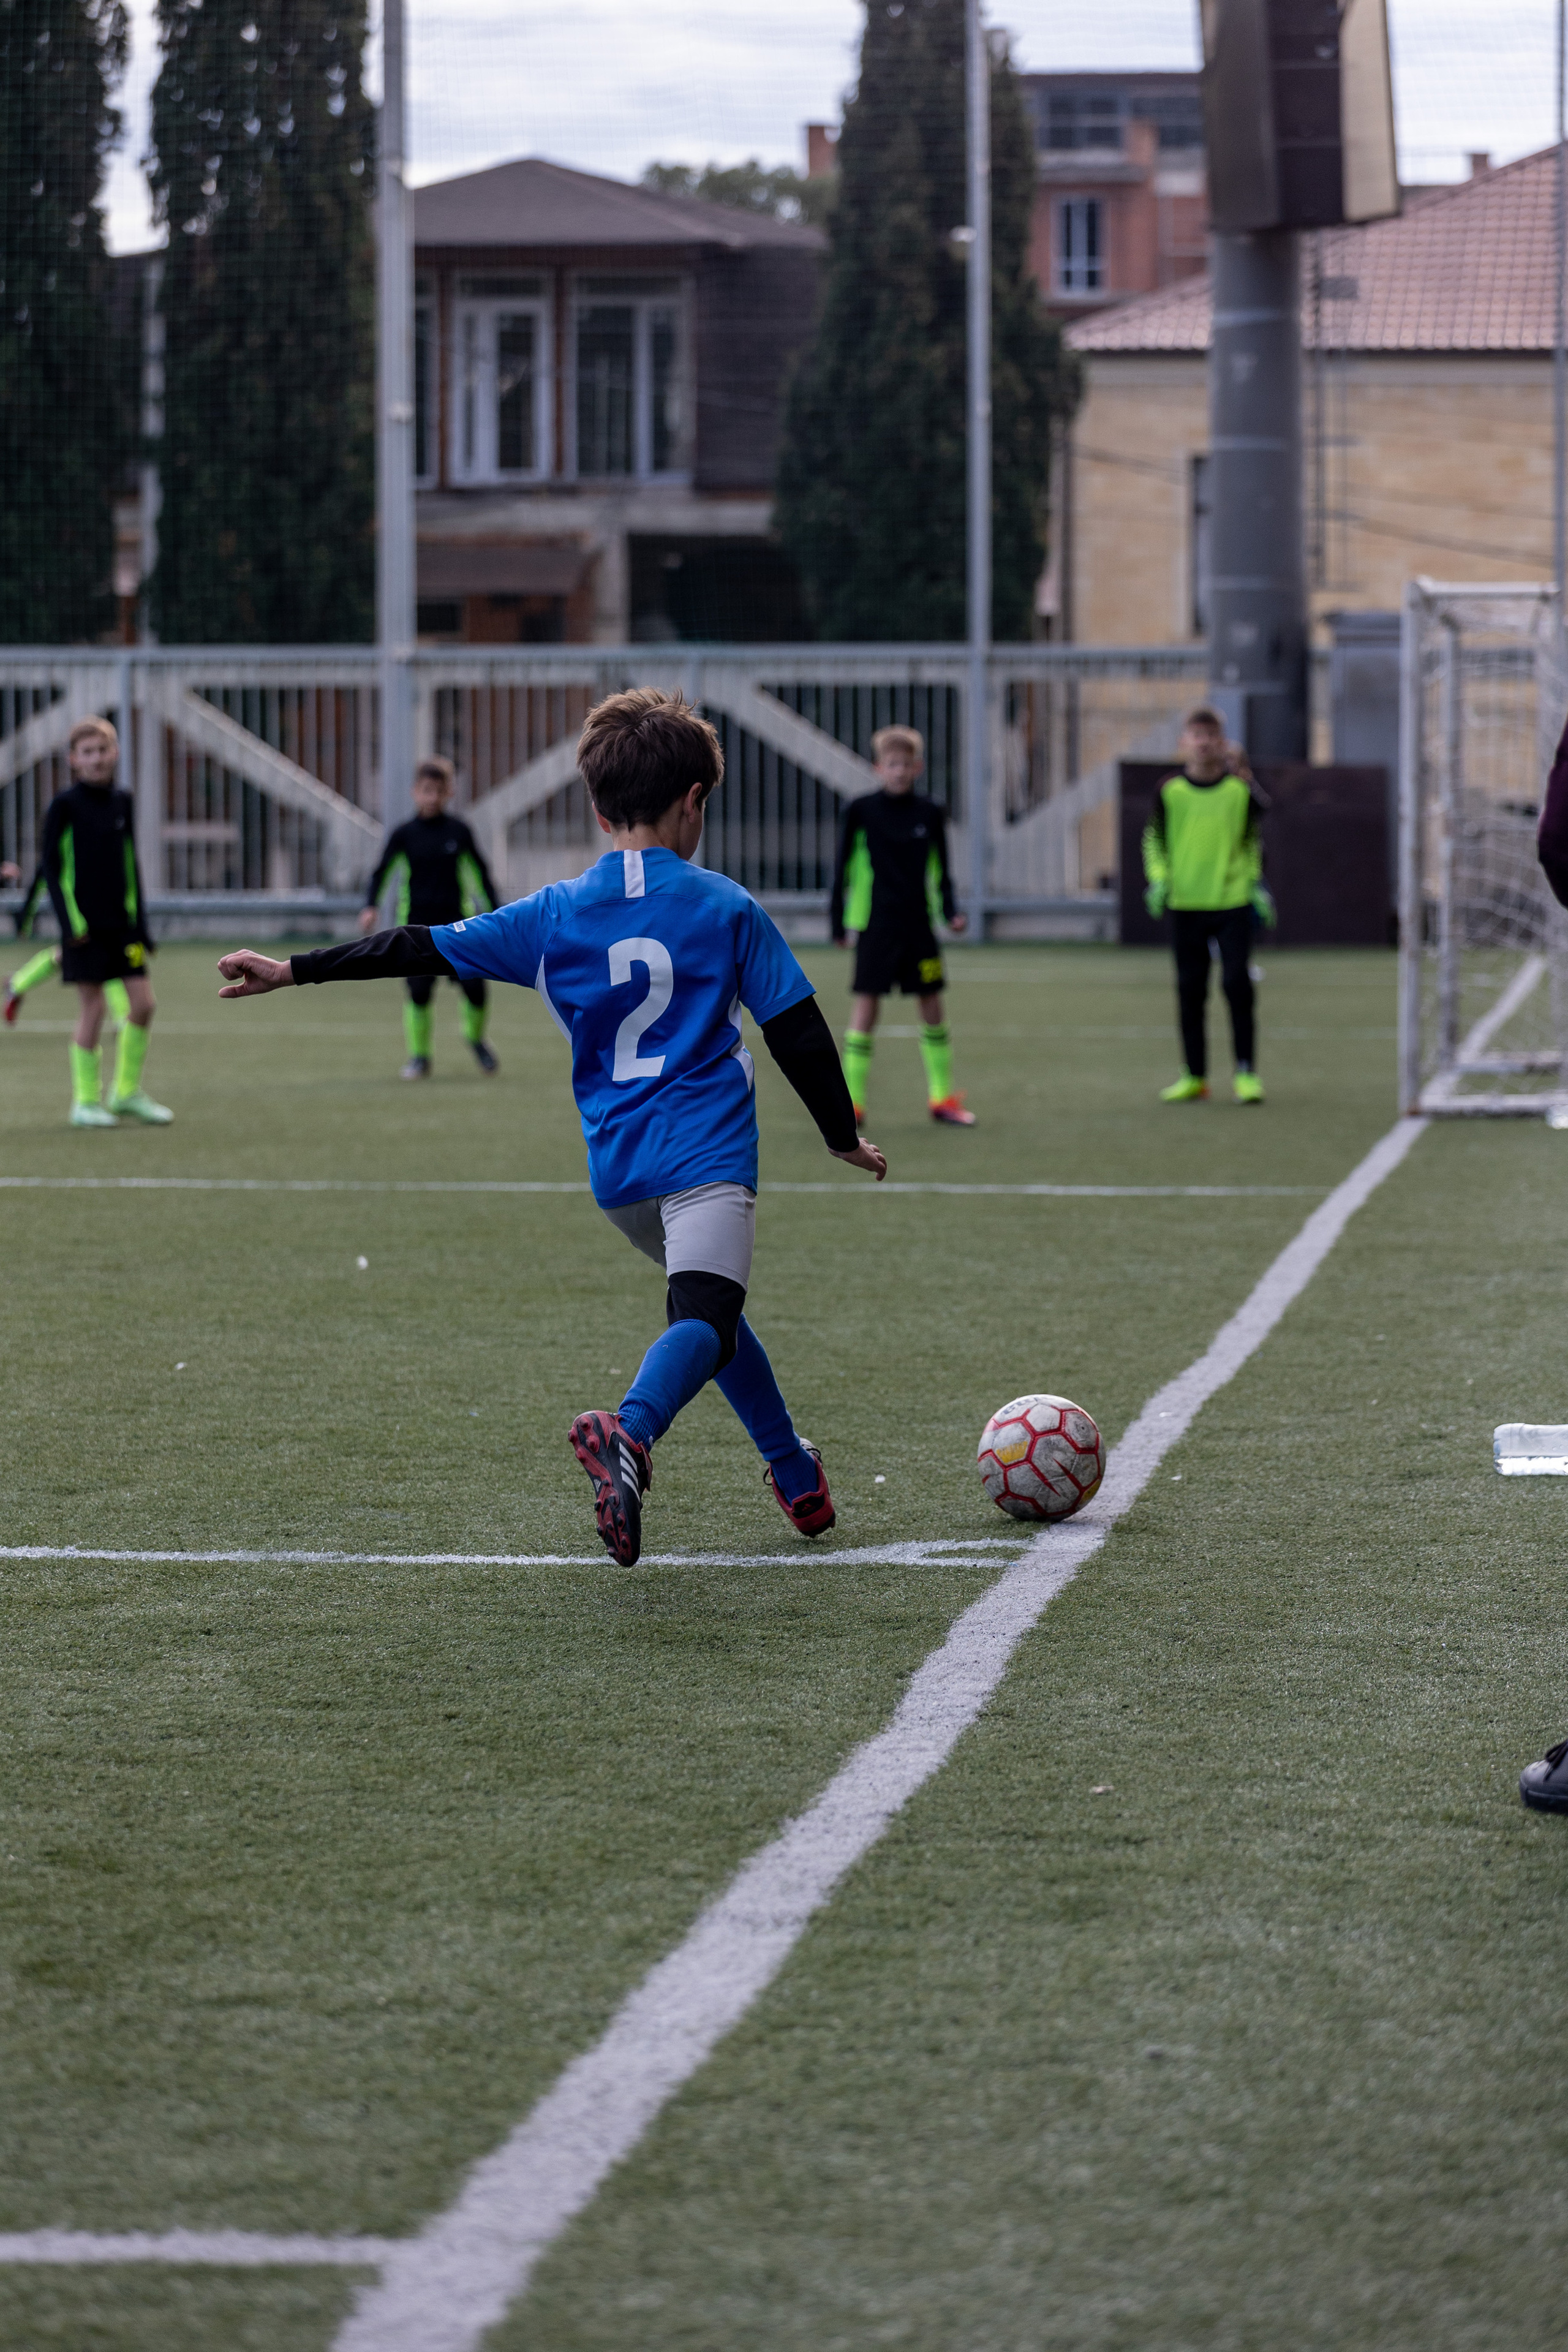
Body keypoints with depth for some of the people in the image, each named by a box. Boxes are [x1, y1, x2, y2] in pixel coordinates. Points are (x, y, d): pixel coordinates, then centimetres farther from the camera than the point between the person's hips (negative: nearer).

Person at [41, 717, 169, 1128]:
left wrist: (141, 921, 11)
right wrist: (69, 921, -13)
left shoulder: (123, 803, 9)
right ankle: (86, 1101, 6)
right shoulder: (64, 805, -6)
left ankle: (128, 1092, 14)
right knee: (93, 1009, -5)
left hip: (122, 921, 5)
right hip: (85, 924, -5)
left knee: (143, 1004, -1)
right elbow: (50, 866, -6)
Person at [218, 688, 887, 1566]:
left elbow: (424, 949, 7)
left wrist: (294, 971, 13)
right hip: (708, 1158, -5)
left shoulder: (555, 915, 7)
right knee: (704, 1320, -20)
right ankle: (629, 1434, -50)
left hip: (619, 1166, 5)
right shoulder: (727, 908, 1)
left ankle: (799, 1479, 28)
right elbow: (798, 1032, 3)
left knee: (706, 1309, 25)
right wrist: (845, 1137, 16)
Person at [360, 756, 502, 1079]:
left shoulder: (458, 831, 4)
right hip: (417, 922, 0)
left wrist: (494, 913, 11)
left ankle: (476, 1039, 20)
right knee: (419, 991, -8)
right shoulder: (404, 834, 2)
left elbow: (479, 871, 12)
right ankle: (419, 1057, 5)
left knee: (475, 986, -8)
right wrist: (371, 906, -12)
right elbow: (383, 872, 3)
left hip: (455, 919, 0)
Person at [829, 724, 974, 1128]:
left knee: (933, 1005, 6)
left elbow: (940, 870, 12)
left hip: (919, 925, 3)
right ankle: (851, 1102, -1)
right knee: (866, 1005, -5)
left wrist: (950, 913, -2)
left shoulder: (930, 814, 4)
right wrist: (838, 922, 1)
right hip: (875, 925, -3)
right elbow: (843, 868, 2)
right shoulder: (861, 811, -3)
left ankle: (942, 1099, 16)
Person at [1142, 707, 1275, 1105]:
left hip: (1233, 901, -1)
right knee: (1190, 990, 5)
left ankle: (1247, 1073, -2)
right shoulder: (1170, 790, 2)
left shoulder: (1240, 788, 2)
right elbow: (1154, 837, 11)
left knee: (1237, 983, -9)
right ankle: (1194, 1076, 13)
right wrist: (1157, 878, -2)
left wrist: (1257, 884, 11)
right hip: (1185, 904, 1)